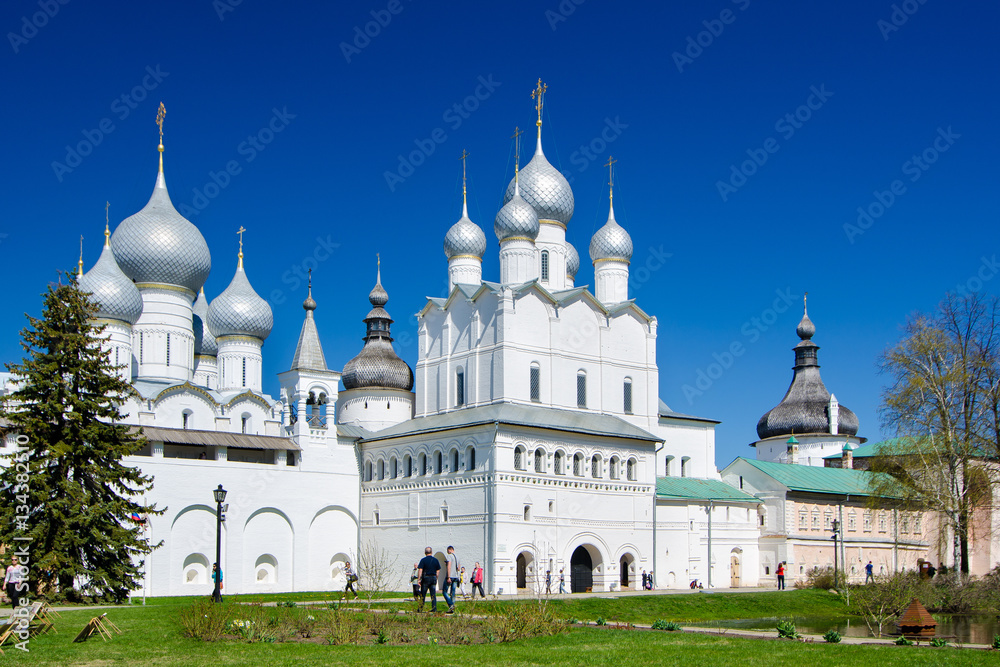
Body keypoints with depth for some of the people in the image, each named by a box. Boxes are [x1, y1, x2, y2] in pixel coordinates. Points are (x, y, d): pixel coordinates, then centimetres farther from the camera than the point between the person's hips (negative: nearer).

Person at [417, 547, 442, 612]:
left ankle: (420, 608, 9)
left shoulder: (423, 560, -6)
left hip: (426, 578, -3)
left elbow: (420, 570, -12)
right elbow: (438, 571, 9)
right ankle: (434, 607, -2)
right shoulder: (436, 560, 6)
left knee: (423, 594, 6)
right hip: (433, 577, 3)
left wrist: (419, 579, -10)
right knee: (433, 594, 5)